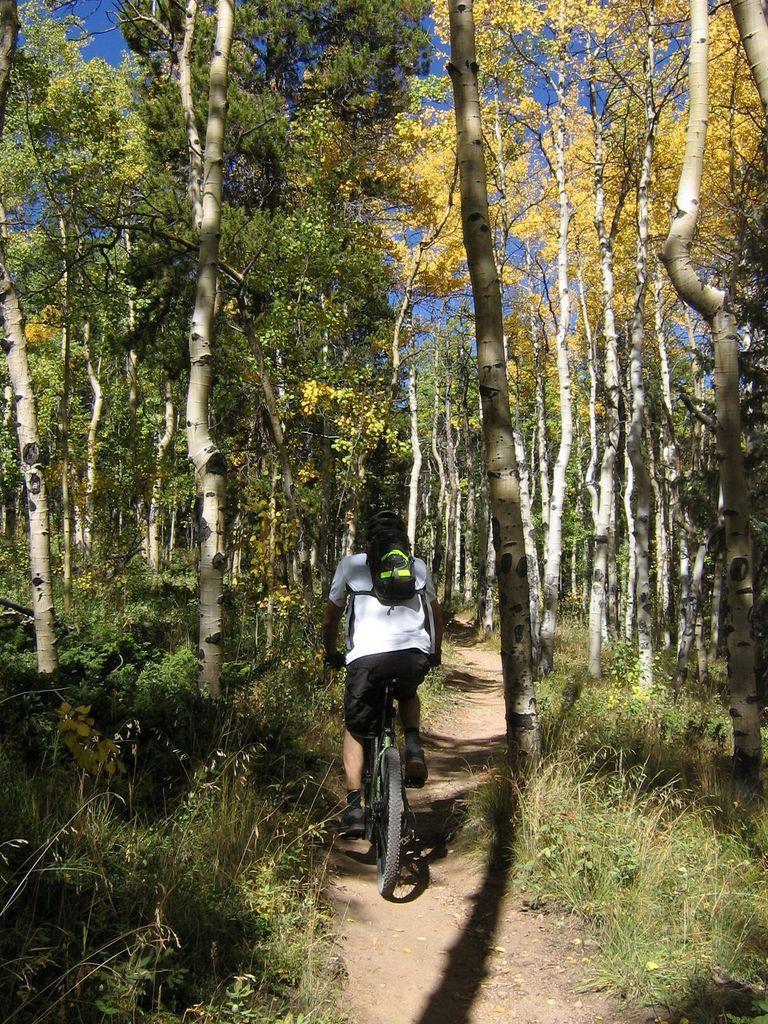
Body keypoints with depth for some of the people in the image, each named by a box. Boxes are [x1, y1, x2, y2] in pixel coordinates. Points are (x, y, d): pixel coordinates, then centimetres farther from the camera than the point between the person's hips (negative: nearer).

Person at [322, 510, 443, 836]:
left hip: (366, 656, -2)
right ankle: (413, 747, 11)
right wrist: (434, 654, 48)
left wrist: (332, 655, 42)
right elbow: (436, 616, 33)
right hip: (414, 655, 2)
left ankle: (354, 807, 11)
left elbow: (331, 619, 26)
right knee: (408, 695, 36)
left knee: (355, 730, 20)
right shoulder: (417, 565, 24)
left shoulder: (351, 564, 20)